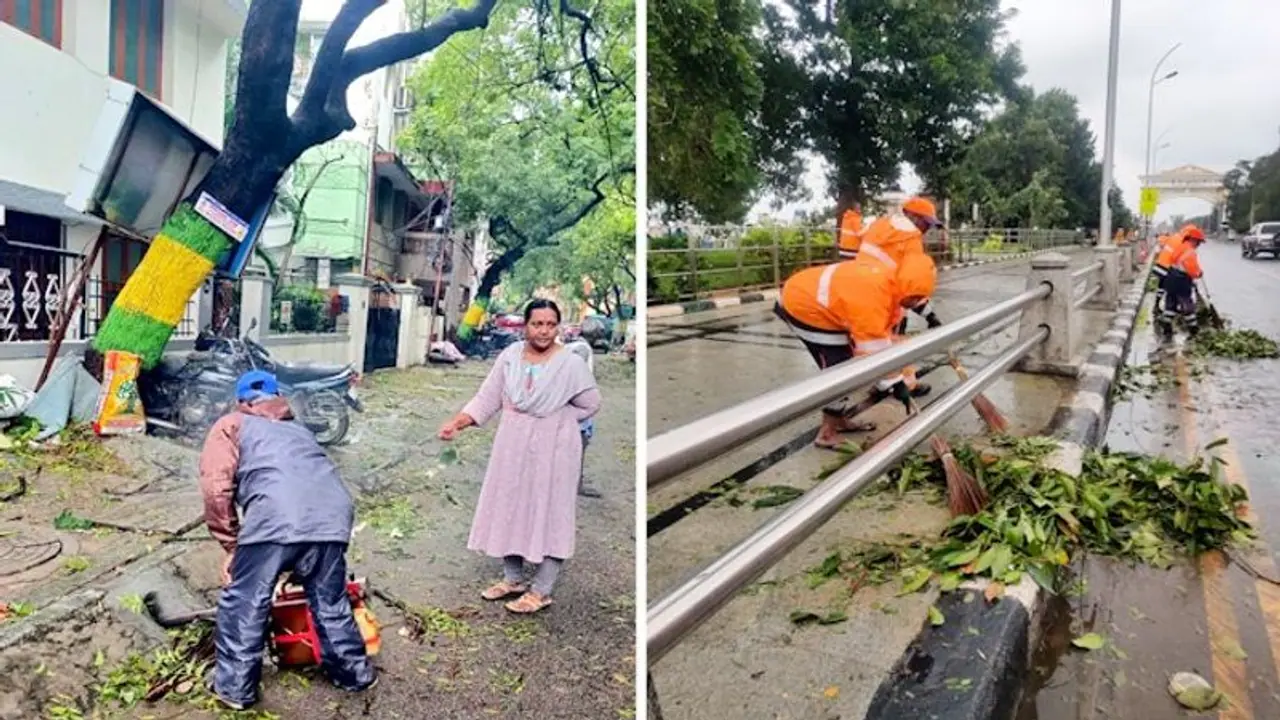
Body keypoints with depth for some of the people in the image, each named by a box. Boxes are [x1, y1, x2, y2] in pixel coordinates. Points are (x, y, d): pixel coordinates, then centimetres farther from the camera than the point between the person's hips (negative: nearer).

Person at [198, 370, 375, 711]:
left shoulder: (231, 425, 24)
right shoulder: (299, 429, 39)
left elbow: (216, 489, 8)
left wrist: (231, 546, 18)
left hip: (276, 518, -5)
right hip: (332, 514, 5)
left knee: (244, 604, 17)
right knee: (330, 602, 24)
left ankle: (235, 687, 30)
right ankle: (356, 673, 39)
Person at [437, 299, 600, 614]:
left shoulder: (570, 363, -13)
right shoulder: (510, 356, -2)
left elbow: (590, 405, -3)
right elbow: (487, 398, -2)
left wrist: (555, 422, -3)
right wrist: (457, 422, -13)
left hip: (552, 451, -5)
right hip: (513, 448, 5)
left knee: (548, 514, 3)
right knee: (509, 509, 14)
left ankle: (541, 591, 16)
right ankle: (513, 578, 32)